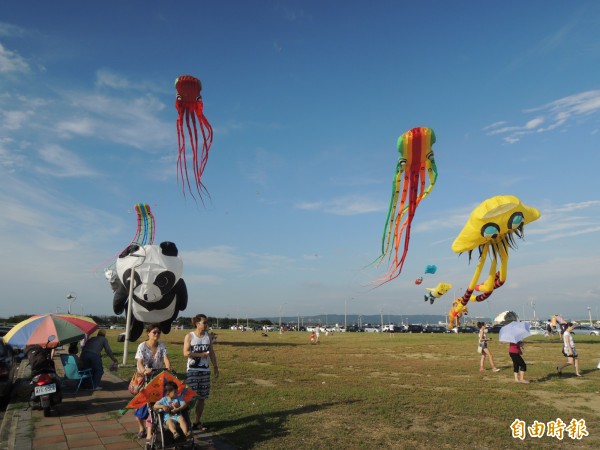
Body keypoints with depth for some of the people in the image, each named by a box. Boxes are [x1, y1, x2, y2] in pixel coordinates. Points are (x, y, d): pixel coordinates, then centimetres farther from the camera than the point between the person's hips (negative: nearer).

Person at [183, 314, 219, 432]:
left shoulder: (208, 336, 8)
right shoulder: (189, 336, -5)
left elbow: (212, 353, 12)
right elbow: (186, 353, -13)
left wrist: (215, 367, 10)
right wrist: (201, 354, -15)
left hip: (205, 370, 4)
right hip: (192, 370, -4)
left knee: (202, 397, 8)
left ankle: (198, 421, 19)